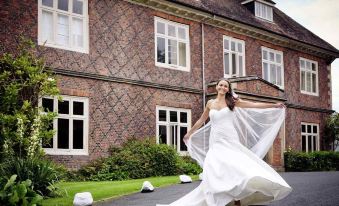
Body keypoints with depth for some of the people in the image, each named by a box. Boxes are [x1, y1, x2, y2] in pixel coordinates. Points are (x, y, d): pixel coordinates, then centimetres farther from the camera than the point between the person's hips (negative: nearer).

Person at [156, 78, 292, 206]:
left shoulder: (232, 101, 5)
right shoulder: (210, 103, 12)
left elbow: (254, 105, 2)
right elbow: (201, 121, 24)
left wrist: (274, 105, -2)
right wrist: (189, 134, 31)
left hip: (230, 140, -2)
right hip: (216, 142, 2)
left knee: (234, 167, -17)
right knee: (216, 170, -8)